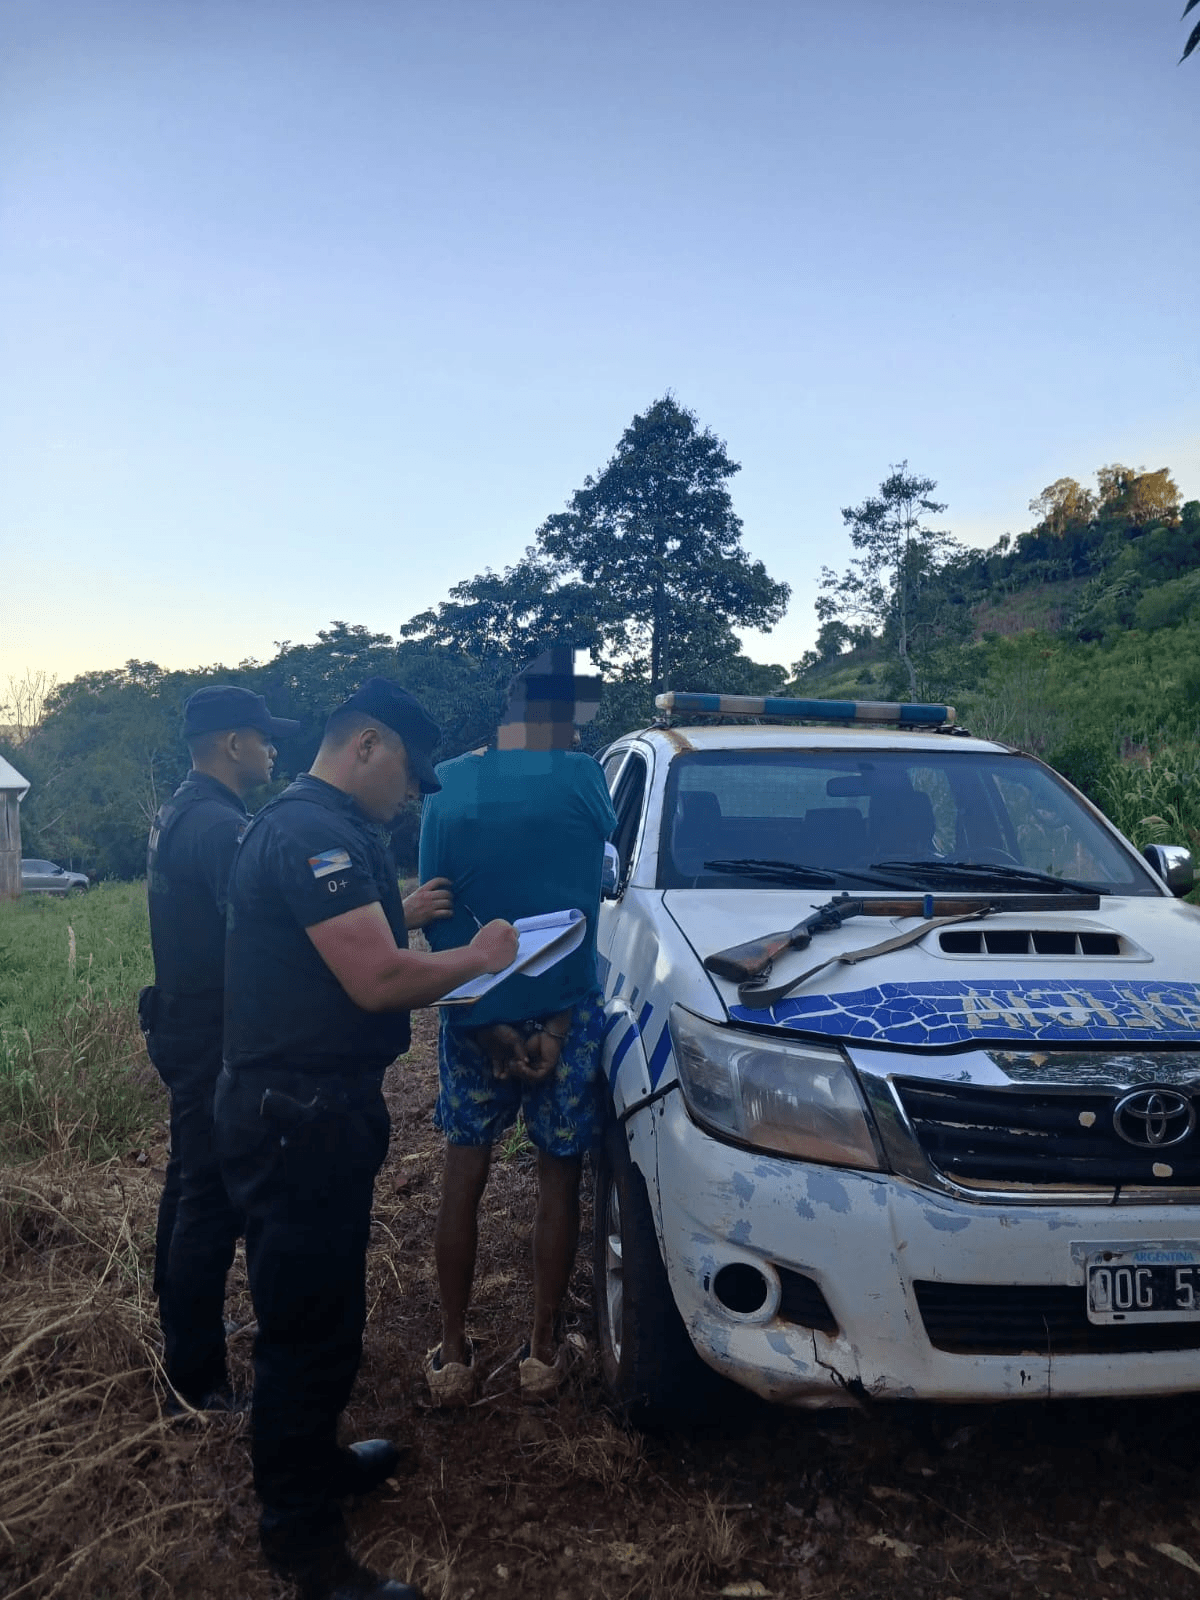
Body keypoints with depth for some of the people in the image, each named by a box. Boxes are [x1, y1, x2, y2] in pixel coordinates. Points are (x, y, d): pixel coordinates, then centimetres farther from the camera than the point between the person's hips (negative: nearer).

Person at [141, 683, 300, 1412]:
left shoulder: (179, 813, 11)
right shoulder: (221, 826, -23)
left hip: (185, 1025, 11)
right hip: (216, 1038, -11)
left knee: (190, 1182, 22)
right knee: (214, 1197, -2)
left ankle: (182, 1322, 39)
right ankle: (196, 1376, 10)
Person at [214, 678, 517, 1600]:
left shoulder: (315, 827, 14)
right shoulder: (315, 833, -21)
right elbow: (377, 981, -27)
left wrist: (402, 917, 12)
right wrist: (476, 958, -13)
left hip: (322, 1108, 11)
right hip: (298, 1117, -11)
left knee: (326, 1311, 24)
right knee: (308, 1327, 3)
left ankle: (314, 1463, 43)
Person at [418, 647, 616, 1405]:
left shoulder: (450, 784, -2)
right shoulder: (582, 779, -10)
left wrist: (479, 1016, -2)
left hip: (475, 1013, 2)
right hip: (563, 1009, -2)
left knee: (464, 1178, 15)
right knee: (559, 1177, 13)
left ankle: (453, 1355, 25)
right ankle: (543, 1351, 24)